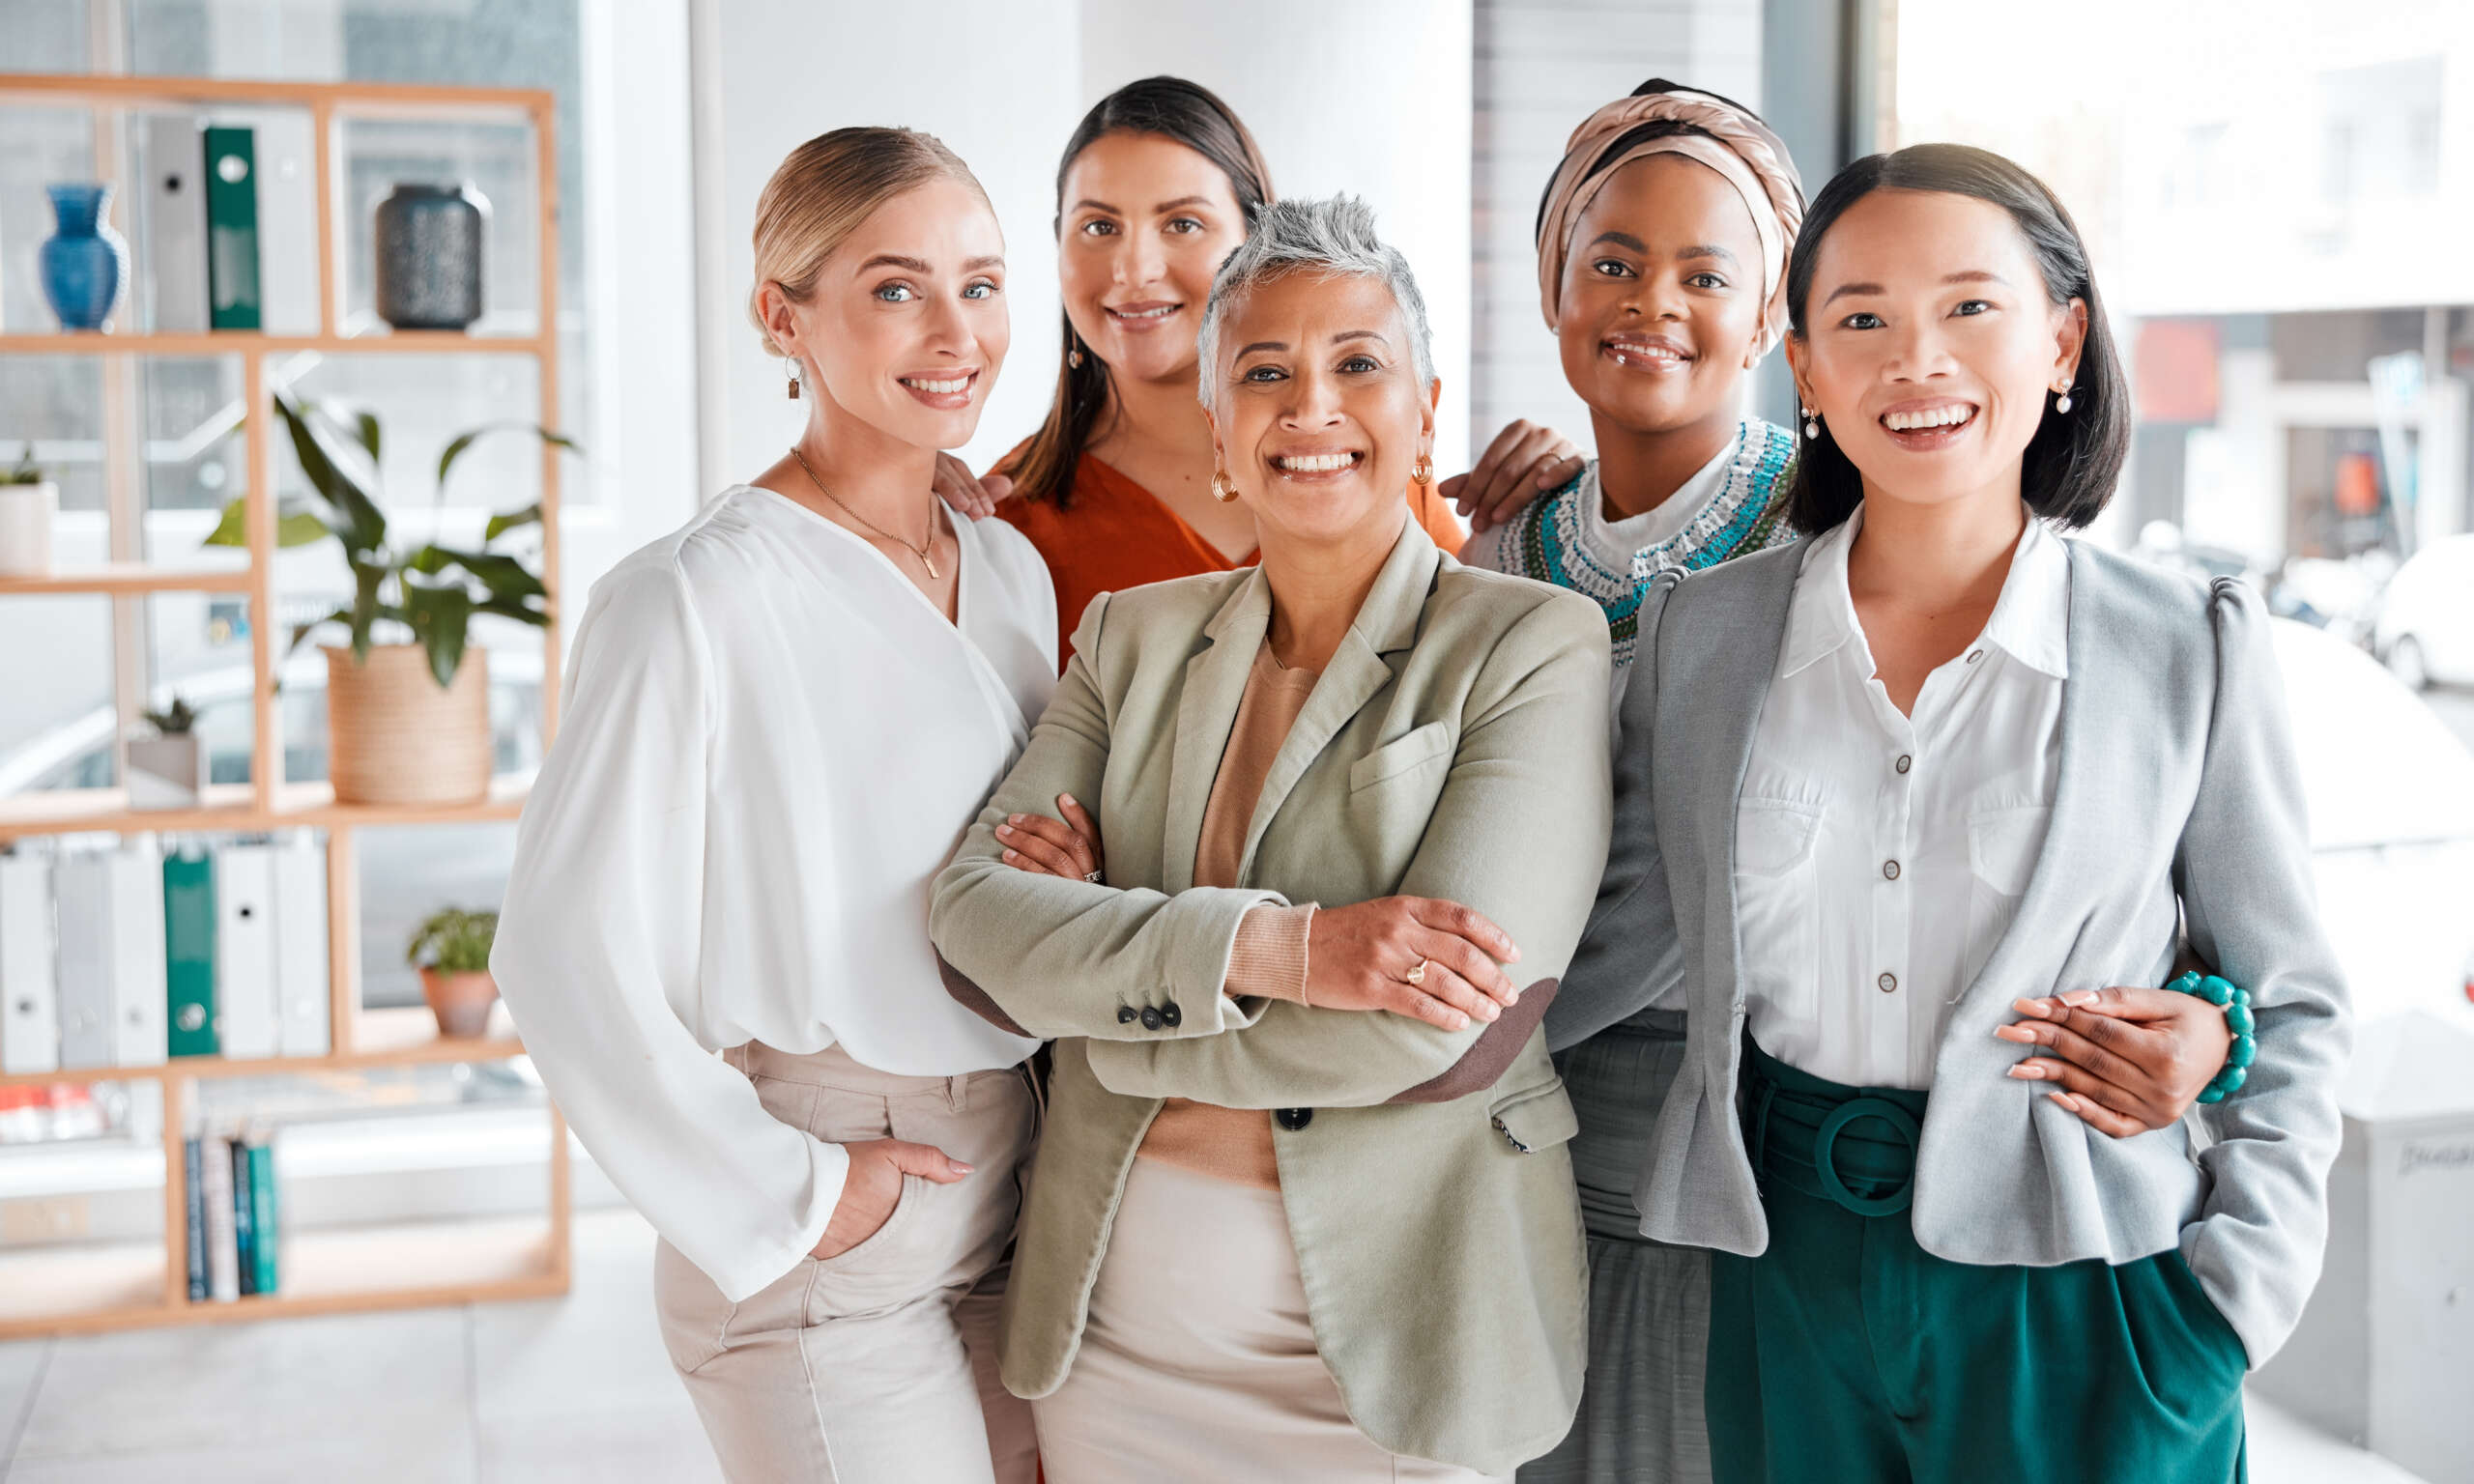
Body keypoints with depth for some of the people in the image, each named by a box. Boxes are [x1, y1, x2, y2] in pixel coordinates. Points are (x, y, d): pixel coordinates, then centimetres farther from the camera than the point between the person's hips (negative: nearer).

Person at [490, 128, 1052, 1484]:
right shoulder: (697, 598, -15)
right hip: (830, 1258, -7)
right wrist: (784, 1198, -12)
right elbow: (566, 954, -17)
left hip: (1016, 1205, 7)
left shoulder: (1011, 569, 8)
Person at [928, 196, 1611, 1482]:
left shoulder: (1534, 647, -8)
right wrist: (1274, 948, -23)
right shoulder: (1133, 636, 6)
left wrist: (1099, 962, -10)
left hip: (1388, 1336, -4)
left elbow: (1431, 1031, -20)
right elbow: (974, 922, -8)